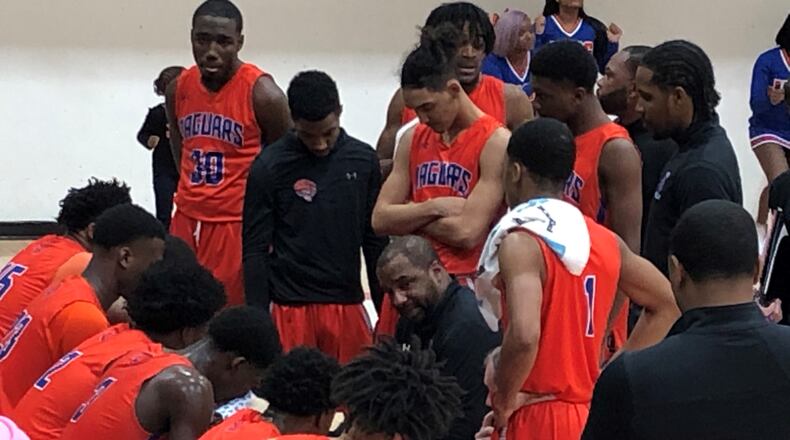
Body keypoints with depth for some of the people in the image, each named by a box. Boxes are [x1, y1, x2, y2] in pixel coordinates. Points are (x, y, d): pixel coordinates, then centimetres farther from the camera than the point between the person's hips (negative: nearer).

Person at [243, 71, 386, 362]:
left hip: (348, 304, 3)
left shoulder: (363, 160, 5)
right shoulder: (270, 167, -5)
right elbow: (255, 250, -2)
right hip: (291, 306, -3)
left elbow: (376, 240, 13)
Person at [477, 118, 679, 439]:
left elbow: (524, 335, -29)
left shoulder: (520, 242, -15)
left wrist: (505, 399, -13)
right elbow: (667, 305, 19)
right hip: (593, 414, 8)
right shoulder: (605, 240, 9)